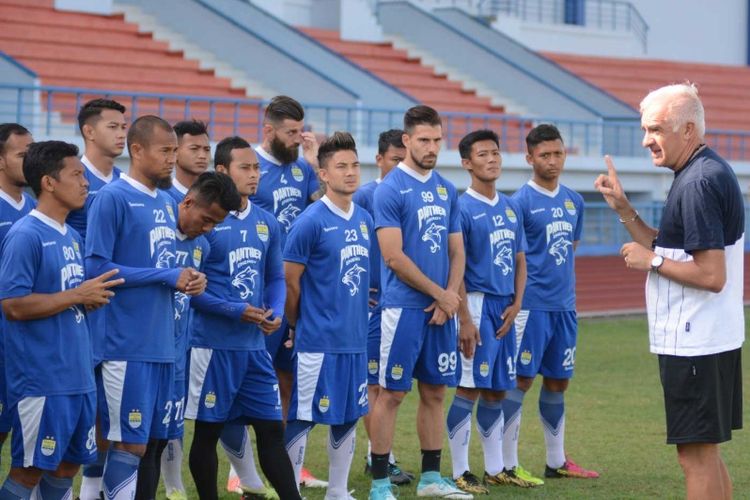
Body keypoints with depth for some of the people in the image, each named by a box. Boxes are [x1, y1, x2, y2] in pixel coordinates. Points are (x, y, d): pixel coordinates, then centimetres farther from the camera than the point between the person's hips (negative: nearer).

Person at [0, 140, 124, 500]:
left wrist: (92, 298, 2)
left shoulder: (72, 237, 14)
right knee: (30, 468, -3)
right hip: (41, 379, -9)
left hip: (77, 375, 9)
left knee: (69, 463, 13)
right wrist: (78, 295, -17)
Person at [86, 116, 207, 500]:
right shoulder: (112, 198, -9)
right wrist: (166, 276, -15)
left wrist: (188, 279, 0)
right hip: (127, 347, -8)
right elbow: (96, 267, -16)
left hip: (163, 344, 8)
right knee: (130, 444, -6)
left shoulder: (167, 204, 15)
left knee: (155, 441, 11)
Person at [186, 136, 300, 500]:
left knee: (271, 428, 7)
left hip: (255, 345, 6)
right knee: (207, 431, 4)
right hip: (213, 344, -6)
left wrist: (275, 312, -3)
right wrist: (235, 311, -17)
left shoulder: (267, 223, 10)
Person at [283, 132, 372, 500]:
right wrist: (298, 325, 2)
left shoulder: (364, 220, 9)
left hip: (356, 340, 7)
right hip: (318, 341, -7)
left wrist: (357, 320, 14)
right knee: (303, 418, -1)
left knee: (348, 416, 13)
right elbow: (289, 281, -8)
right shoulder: (311, 221, -11)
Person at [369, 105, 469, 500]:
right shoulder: (390, 190, -8)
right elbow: (394, 258, -13)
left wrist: (450, 297, -3)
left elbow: (456, 252, 13)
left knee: (435, 392, 10)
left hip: (441, 309, 6)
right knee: (391, 393, -3)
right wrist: (440, 294, -8)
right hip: (404, 307, -6)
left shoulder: (447, 190, 12)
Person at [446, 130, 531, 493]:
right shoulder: (462, 208, -9)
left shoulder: (511, 208, 13)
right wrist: (465, 319, -18)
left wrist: (516, 305, 2)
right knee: (469, 389, -6)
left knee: (497, 391, 13)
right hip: (477, 303, -7)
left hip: (505, 309, 7)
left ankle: (496, 469, 21)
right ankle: (460, 473, 0)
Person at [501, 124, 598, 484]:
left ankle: (557, 461, 21)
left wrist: (567, 291, 16)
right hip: (532, 304, -6)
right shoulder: (521, 201, -8)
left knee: (558, 381, 12)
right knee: (521, 380, -4)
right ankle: (507, 464, 0)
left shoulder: (574, 202, 11)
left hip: (564, 306, 6)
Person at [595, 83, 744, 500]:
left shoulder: (698, 183, -19)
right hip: (712, 340, 10)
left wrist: (651, 261, -13)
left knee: (696, 453, -4)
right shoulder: (711, 173, 13)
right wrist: (625, 210, 11)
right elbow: (669, 251, 20)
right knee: (706, 451, 16)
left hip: (694, 344, -10)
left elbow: (711, 275, -24)